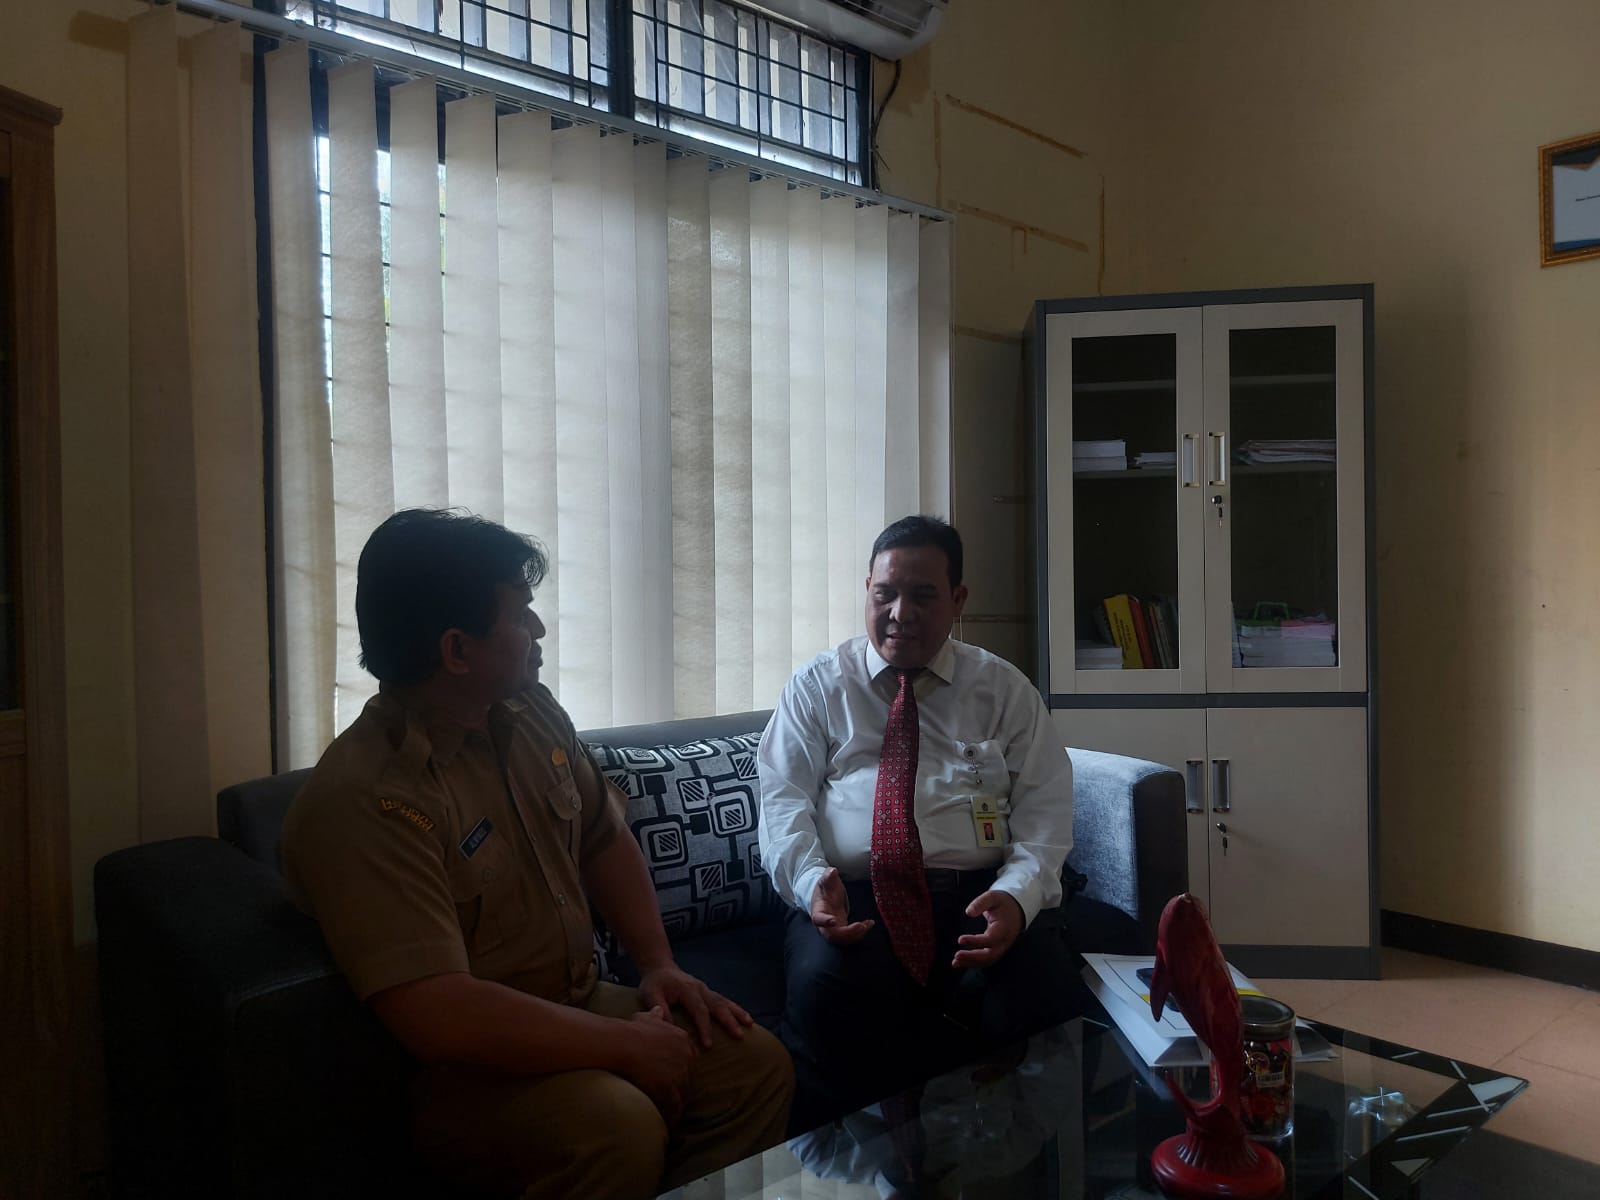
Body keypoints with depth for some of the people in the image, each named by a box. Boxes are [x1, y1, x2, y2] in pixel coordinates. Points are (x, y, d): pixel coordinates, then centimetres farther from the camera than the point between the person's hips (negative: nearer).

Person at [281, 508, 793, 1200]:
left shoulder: (530, 713, 0)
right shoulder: (364, 801, -26)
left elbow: (604, 839, 13)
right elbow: (437, 1016, -32)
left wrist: (658, 962, 0)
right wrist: (626, 1046, -22)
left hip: (575, 1009, 8)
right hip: (455, 1068, -7)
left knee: (759, 1064, -7)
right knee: (619, 1128, -32)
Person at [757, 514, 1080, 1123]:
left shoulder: (1005, 689, 16)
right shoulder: (816, 685, 16)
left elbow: (1044, 809, 6)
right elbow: (783, 798, 5)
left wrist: (1017, 895, -16)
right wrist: (811, 880, -17)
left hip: (984, 894, 1)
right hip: (851, 896, 0)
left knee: (1038, 998, -32)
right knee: (823, 987, -35)